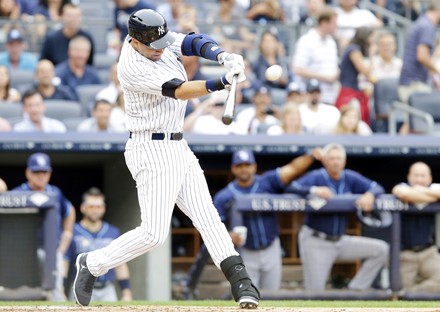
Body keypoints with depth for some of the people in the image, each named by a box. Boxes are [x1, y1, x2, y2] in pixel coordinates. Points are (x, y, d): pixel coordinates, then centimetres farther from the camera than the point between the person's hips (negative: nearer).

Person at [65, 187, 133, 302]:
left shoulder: (113, 233, 13)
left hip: (107, 292, 3)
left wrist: (126, 292, 10)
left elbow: (121, 265, 16)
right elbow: (63, 264, -2)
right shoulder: (73, 233, 1)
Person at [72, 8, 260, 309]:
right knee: (154, 233, -10)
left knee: (207, 216, 0)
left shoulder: (159, 39, 2)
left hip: (178, 147, 8)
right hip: (153, 151, -8)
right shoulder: (131, 67, -21)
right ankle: (92, 264, 8)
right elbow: (179, 91, -28)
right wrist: (222, 83, -41)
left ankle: (240, 282, -5)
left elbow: (193, 42, -9)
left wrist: (223, 56, -30)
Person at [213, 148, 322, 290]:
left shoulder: (267, 182, -3)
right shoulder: (223, 197, -4)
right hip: (245, 254, -2)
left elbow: (292, 169, -13)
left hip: (271, 250, 2)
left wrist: (311, 156, -30)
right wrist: (228, 236, -28)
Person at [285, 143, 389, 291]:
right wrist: (313, 190, -40)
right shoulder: (316, 177, -10)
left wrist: (369, 194, -20)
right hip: (315, 241, -5)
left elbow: (376, 187, 4)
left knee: (381, 249, -3)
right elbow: (291, 187, -24)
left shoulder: (350, 178, 5)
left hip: (340, 241, 6)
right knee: (315, 290, -10)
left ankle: (355, 290, -1)